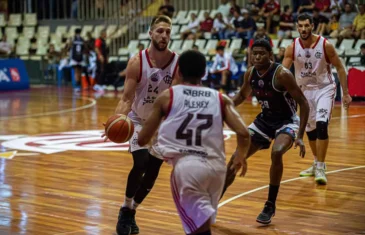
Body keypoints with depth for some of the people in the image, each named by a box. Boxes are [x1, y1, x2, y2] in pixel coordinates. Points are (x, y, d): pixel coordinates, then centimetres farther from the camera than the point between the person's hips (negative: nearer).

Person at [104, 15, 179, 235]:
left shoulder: (178, 63, -18)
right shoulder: (137, 62, -19)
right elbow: (127, 98, -18)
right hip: (139, 120, -2)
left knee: (152, 173, 5)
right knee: (140, 164, -21)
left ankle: (131, 212, 28)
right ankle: (126, 210, 1)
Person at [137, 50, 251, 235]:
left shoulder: (167, 96, 10)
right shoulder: (220, 99, 15)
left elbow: (142, 140, 12)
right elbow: (244, 134, 4)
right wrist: (241, 157, 24)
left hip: (186, 165, -3)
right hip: (216, 166, 4)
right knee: (204, 220, 27)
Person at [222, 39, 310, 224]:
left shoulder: (282, 74, -25)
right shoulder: (250, 73, -6)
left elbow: (304, 104, -22)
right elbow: (243, 94, 16)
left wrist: (300, 136, -27)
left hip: (287, 121, -6)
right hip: (264, 119, 6)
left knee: (276, 153, -35)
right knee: (236, 157, 4)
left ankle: (270, 206, -18)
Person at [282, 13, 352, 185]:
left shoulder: (325, 45, -17)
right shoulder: (292, 48, -12)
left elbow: (340, 68, -6)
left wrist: (346, 93, -7)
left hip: (324, 88, -3)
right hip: (305, 90, 4)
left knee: (321, 125, -20)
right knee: (309, 129, 13)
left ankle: (320, 168, -15)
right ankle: (317, 164, 32)